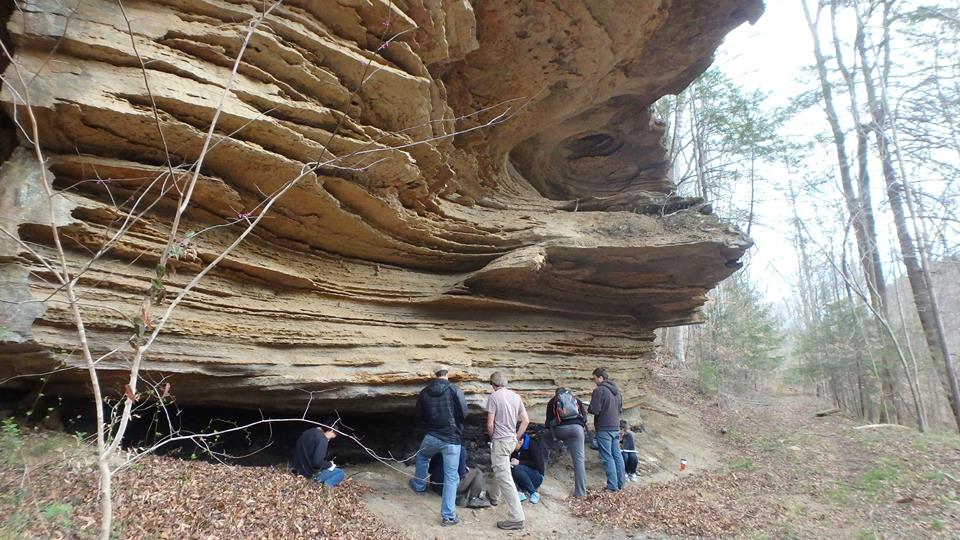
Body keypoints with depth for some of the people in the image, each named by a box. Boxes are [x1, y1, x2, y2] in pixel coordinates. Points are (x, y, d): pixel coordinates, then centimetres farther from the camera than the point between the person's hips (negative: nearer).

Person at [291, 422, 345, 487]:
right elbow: (317, 463, -25)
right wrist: (329, 464, -6)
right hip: (311, 475, -8)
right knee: (340, 473, 4)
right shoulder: (322, 439, -19)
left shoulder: (308, 433, 7)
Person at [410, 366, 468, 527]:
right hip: (452, 439, -3)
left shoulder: (424, 392, 2)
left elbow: (420, 415, 12)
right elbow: (464, 412, -13)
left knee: (422, 457, 35)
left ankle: (418, 485, 51)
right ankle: (448, 516, 4)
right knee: (451, 477, 3)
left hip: (432, 437, 3)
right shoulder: (454, 390, -11)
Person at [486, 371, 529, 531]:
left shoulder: (494, 396, -11)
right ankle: (494, 497, 47)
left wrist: (492, 438, 5)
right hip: (512, 440, 8)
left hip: (500, 440, -8)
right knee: (499, 469, 30)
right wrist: (517, 437, 15)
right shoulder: (516, 396, 7)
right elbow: (526, 420, 8)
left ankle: (516, 518, -11)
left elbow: (490, 424, -13)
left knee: (504, 477, -8)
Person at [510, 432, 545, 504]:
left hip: (536, 477, -6)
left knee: (517, 469, -32)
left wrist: (519, 462, -25)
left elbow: (538, 464, -22)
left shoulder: (533, 445, -17)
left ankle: (534, 493, -18)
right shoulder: (515, 449, 0)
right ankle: (520, 492, -23)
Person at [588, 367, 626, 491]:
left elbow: (594, 410, -20)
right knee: (617, 455, 15)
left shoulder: (599, 390, -16)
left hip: (604, 429, -8)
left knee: (607, 457, -2)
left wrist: (588, 408, 0)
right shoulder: (616, 390, 11)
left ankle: (612, 486, 0)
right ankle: (621, 482, 21)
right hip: (616, 427, 8)